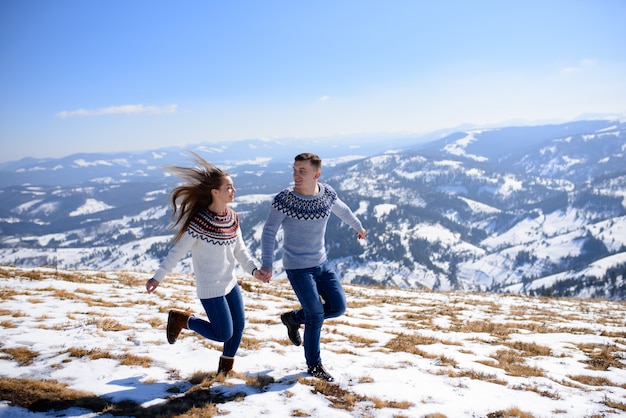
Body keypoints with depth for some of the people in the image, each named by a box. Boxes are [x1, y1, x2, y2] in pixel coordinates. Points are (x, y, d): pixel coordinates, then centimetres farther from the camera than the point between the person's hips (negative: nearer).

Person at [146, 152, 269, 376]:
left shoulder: (232, 217, 1)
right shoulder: (199, 221, -21)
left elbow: (240, 250, 8)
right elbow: (178, 251, -18)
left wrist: (253, 269, -5)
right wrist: (158, 277, -21)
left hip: (230, 282, 7)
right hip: (210, 288, -7)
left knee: (239, 326, 11)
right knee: (224, 334, -1)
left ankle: (225, 368, 34)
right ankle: (181, 319, 18)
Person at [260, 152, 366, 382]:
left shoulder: (327, 193, -5)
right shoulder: (284, 199, -18)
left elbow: (342, 210, 16)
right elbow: (269, 231, -14)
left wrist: (358, 226, 32)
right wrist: (267, 263, -23)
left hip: (322, 263, 6)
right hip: (298, 268, -5)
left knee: (338, 307, 6)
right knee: (316, 315, -3)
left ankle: (293, 318, 28)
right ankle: (314, 364, 20)